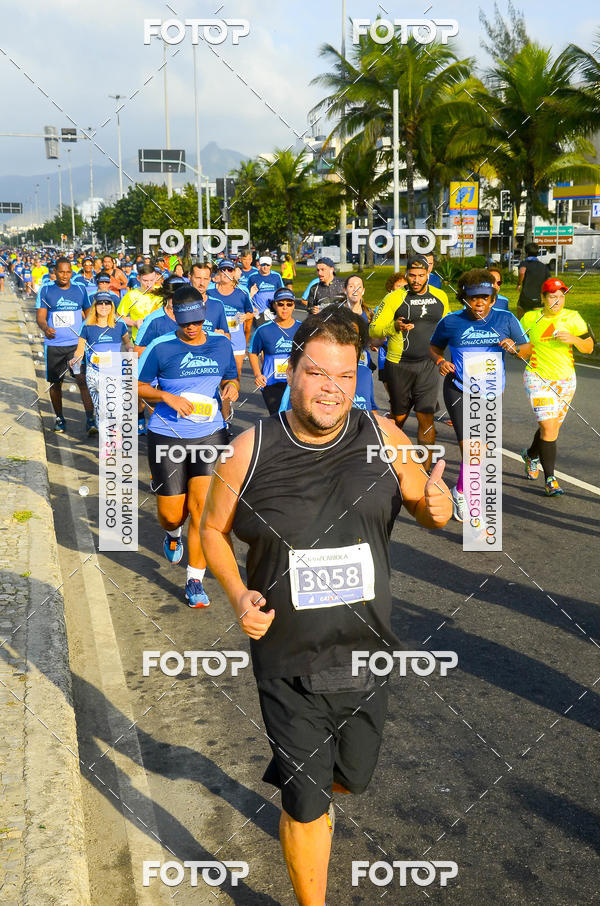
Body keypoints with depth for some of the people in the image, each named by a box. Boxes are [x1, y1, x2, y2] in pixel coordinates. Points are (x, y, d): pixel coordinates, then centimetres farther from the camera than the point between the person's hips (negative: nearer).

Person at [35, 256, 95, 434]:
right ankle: (59, 418, 25)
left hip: (77, 344, 0)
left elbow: (88, 313, 19)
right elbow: (40, 316, -3)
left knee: (83, 380, -13)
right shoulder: (45, 290, 2)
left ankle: (90, 420, -13)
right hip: (53, 345, 0)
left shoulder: (80, 290, 7)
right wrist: (45, 328, -24)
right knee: (55, 383, 10)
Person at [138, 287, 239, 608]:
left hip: (210, 436, 2)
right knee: (170, 514, 4)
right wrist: (167, 396, -15)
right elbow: (138, 386, 3)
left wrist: (231, 385, -4)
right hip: (167, 438, -1)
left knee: (203, 507, -9)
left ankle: (195, 581, 4)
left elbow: (231, 378, 20)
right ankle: (173, 534, 45)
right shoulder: (160, 348, -4)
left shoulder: (221, 344, 6)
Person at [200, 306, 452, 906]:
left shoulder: (382, 438, -7)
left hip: (366, 654, 3)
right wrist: (238, 595, -14)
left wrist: (438, 507, -19)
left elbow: (425, 508, 6)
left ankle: (294, 776, 60)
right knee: (307, 806, 5)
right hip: (287, 661, -3)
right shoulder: (250, 451, -12)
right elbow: (213, 529, 2)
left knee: (352, 777, 24)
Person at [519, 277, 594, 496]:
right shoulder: (529, 318, -2)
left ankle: (531, 455, 43)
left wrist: (573, 338, -18)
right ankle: (550, 478, -5)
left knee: (553, 428, 13)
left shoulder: (573, 318, 0)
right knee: (548, 427, -13)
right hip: (537, 378, -3)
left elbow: (589, 348, 0)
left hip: (565, 380, 3)